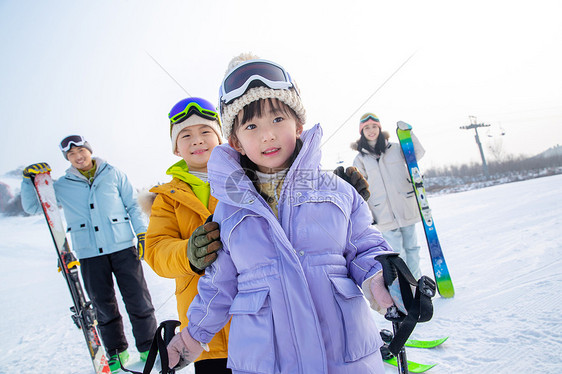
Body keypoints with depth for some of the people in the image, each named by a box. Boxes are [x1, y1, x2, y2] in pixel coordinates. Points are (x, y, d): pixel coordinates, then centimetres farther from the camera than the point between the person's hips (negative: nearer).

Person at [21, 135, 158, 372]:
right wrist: (29, 179, -3)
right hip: (90, 255, 1)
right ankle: (117, 353, 25)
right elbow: (32, 207, 13)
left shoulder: (114, 175, 7)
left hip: (123, 248, -1)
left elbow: (132, 205, 9)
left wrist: (142, 233, 1)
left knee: (138, 301, 1)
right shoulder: (62, 186, 10)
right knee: (103, 306, 8)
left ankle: (149, 348, 16)